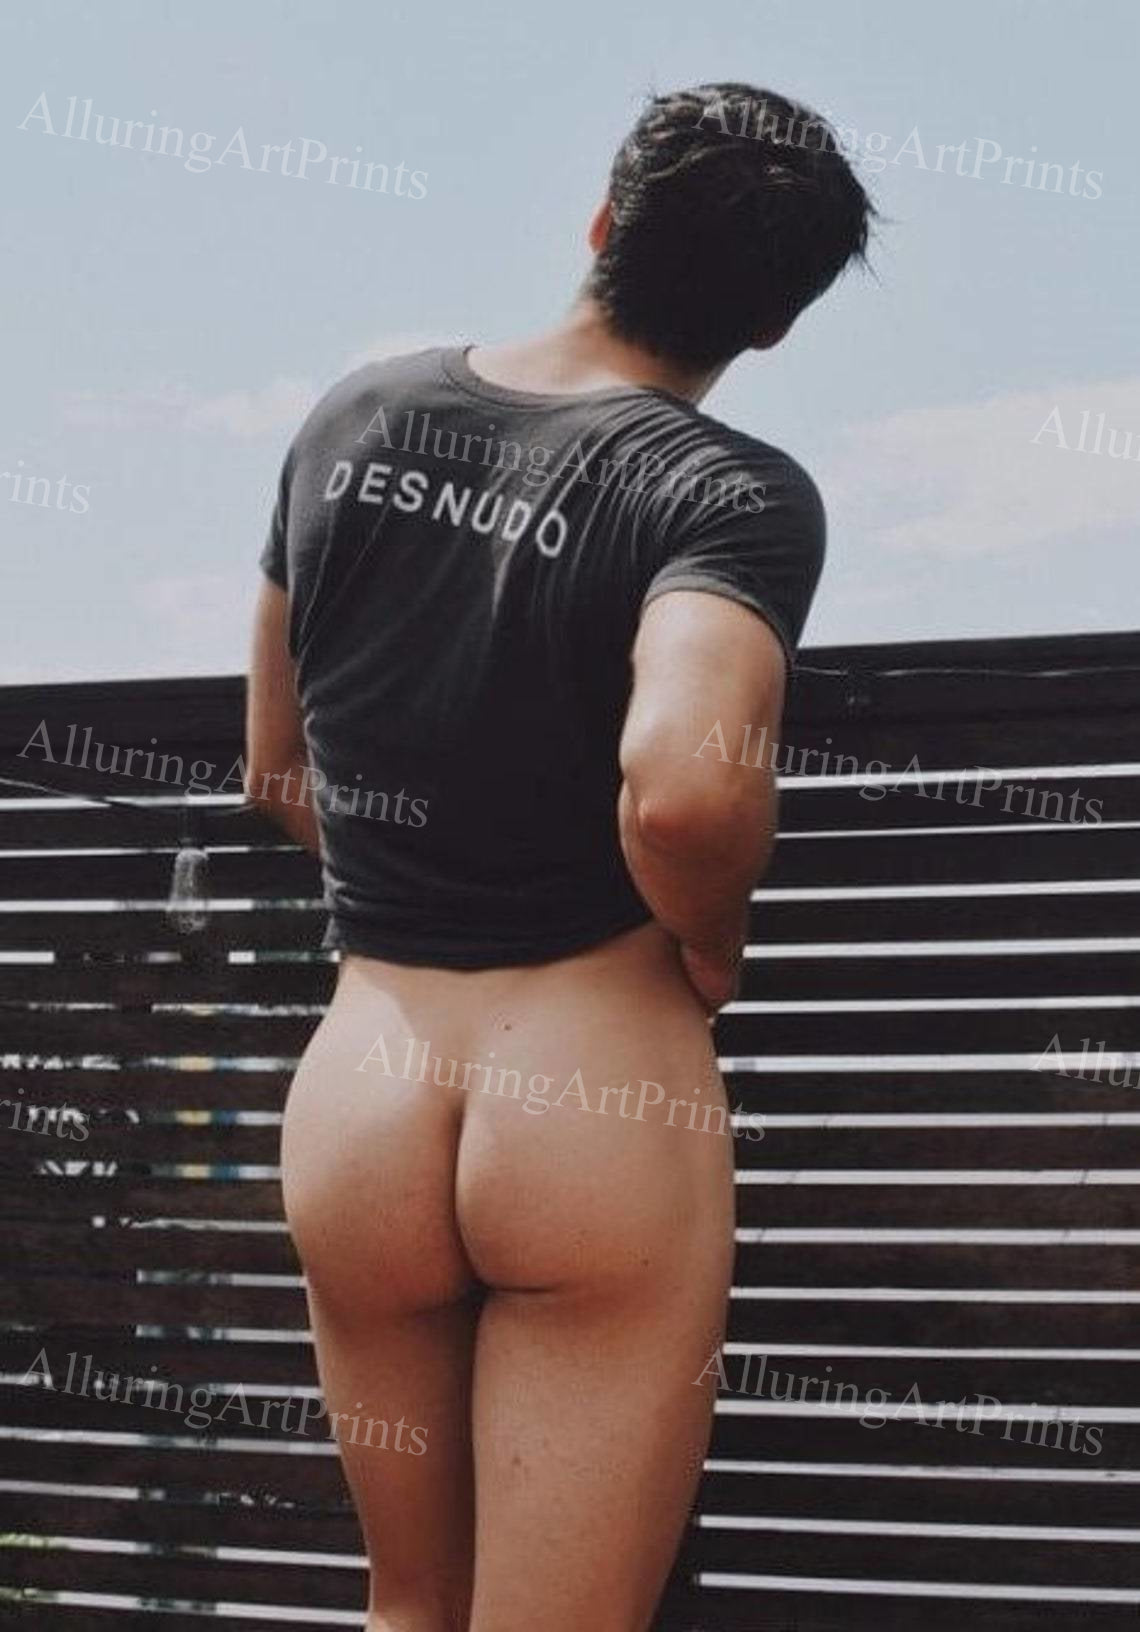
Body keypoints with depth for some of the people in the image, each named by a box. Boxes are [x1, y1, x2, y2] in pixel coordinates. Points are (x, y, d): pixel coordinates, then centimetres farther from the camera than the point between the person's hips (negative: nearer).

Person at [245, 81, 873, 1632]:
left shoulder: (355, 417, 5)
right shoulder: (732, 494, -12)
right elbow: (683, 789, -30)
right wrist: (713, 946, -9)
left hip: (360, 1091, 5)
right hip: (598, 1098, -5)